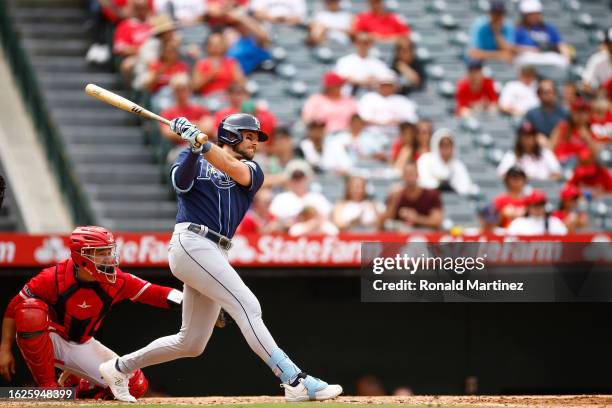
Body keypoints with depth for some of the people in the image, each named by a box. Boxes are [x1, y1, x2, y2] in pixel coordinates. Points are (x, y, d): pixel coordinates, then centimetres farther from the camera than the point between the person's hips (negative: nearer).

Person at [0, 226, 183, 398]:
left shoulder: (118, 281, -15)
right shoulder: (54, 278, -25)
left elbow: (154, 294, -20)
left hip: (82, 347, 4)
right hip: (48, 341, -4)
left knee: (135, 385, -10)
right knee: (30, 312, -38)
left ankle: (76, 384, 17)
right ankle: (46, 385, -23)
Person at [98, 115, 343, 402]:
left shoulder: (253, 171, 17)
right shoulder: (194, 159, 12)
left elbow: (235, 170, -7)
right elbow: (181, 182, -10)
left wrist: (200, 140, -20)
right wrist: (193, 149, -23)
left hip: (215, 255, 7)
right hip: (191, 243, -7)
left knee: (192, 343, 9)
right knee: (247, 306, -20)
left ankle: (120, 368, 26)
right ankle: (295, 382, -28)